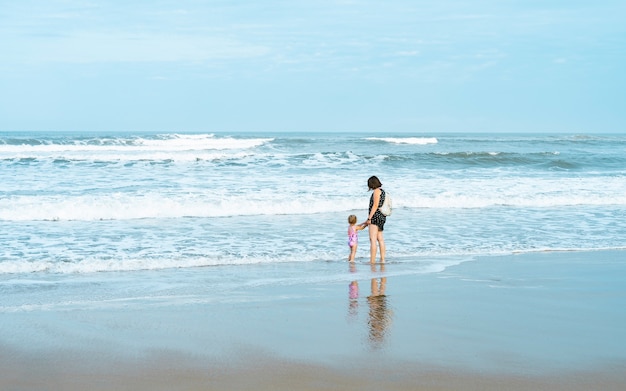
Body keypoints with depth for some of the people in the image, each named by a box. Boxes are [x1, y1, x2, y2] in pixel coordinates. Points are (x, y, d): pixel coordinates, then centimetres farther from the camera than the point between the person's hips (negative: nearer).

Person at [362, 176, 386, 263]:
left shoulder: (376, 191, -10)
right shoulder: (382, 191, 18)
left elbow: (375, 205, -17)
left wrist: (369, 218, -17)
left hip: (375, 216, -10)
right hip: (382, 216, 10)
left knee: (373, 240, -11)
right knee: (380, 239, 13)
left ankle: (372, 261, -15)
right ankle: (382, 259, 15)